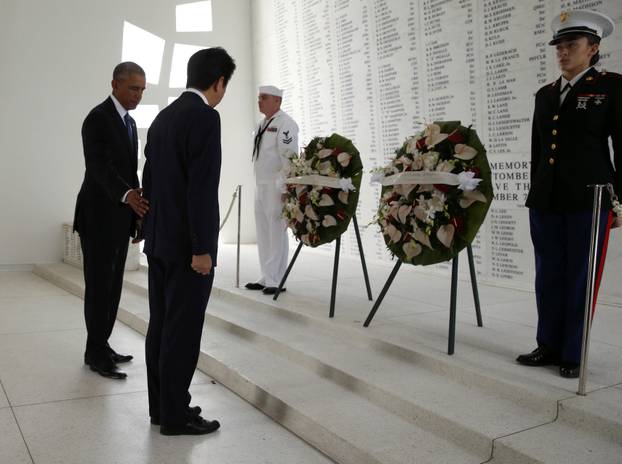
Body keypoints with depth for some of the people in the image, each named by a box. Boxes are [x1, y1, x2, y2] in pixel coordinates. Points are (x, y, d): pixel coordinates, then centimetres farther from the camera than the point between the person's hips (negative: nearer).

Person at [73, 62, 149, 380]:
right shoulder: (98, 118, -12)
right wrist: (128, 195, -40)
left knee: (112, 286, 11)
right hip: (99, 217, -8)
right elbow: (98, 166, -24)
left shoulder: (129, 122, 16)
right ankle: (96, 353, 8)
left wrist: (139, 208, 10)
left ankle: (101, 346, 21)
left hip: (120, 217, 8)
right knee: (99, 286, -2)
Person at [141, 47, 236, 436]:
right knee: (182, 330, -1)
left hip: (160, 239, 9)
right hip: (186, 243, -9)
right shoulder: (205, 117, -14)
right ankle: (175, 415, 9)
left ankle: (162, 405, 23)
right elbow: (202, 188, -21)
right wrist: (202, 248, -19)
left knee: (162, 325, 13)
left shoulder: (163, 117, 13)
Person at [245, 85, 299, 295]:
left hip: (276, 185, -9)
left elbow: (289, 156, -17)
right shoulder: (263, 124, 18)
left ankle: (276, 281, 0)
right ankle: (266, 278, 19)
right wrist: (259, 185, 18)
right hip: (261, 185, 9)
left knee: (276, 233, -6)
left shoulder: (285, 123, -9)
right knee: (263, 233, 11)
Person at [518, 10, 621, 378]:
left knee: (580, 279, 1)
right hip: (546, 201, 5)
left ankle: (573, 355, 11)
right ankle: (549, 346, 20)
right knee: (549, 277, 8)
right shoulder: (546, 95, 15)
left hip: (590, 199, -5)